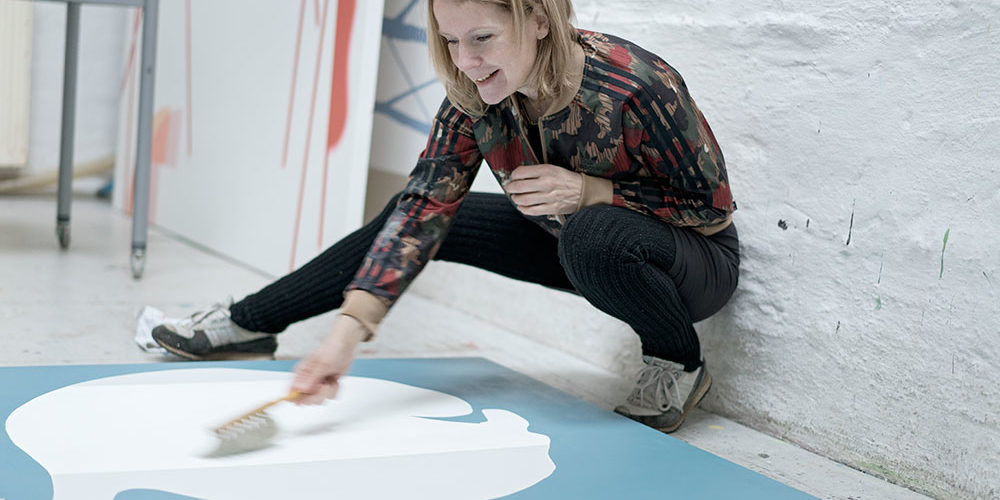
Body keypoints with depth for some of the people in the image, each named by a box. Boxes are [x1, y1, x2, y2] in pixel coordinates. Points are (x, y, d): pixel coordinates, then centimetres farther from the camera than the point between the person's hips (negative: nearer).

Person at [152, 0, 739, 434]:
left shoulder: (637, 87, -33)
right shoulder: (476, 97, -17)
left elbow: (713, 207, -21)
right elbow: (424, 208, -24)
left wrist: (590, 191, -33)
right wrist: (350, 329, -36)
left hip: (697, 259, -5)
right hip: (572, 244, 6)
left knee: (594, 237, -39)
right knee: (412, 213, -2)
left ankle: (680, 367, -10)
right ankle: (247, 324, 10)